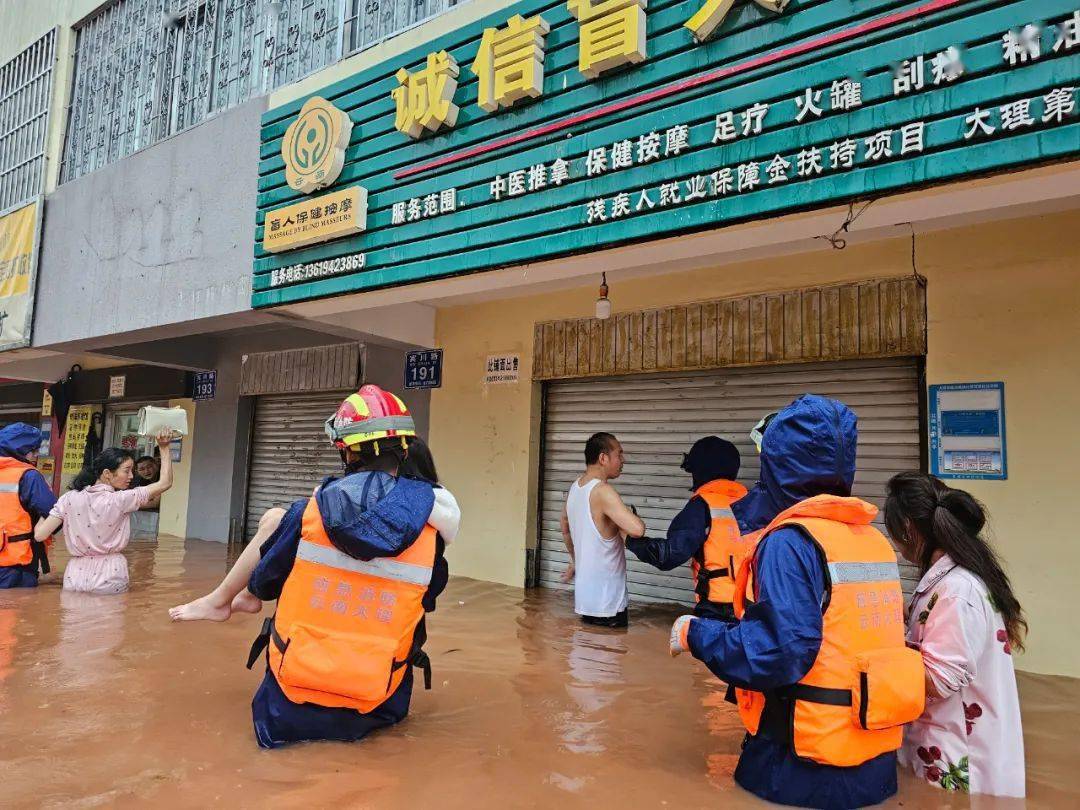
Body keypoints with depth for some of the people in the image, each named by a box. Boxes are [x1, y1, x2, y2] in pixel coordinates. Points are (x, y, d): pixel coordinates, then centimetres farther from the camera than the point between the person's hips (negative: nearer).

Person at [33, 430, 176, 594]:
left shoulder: (69, 499, -3)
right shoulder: (121, 500, -12)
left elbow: (40, 534, -3)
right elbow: (165, 483, -8)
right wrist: (164, 447, -4)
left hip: (76, 576, 4)